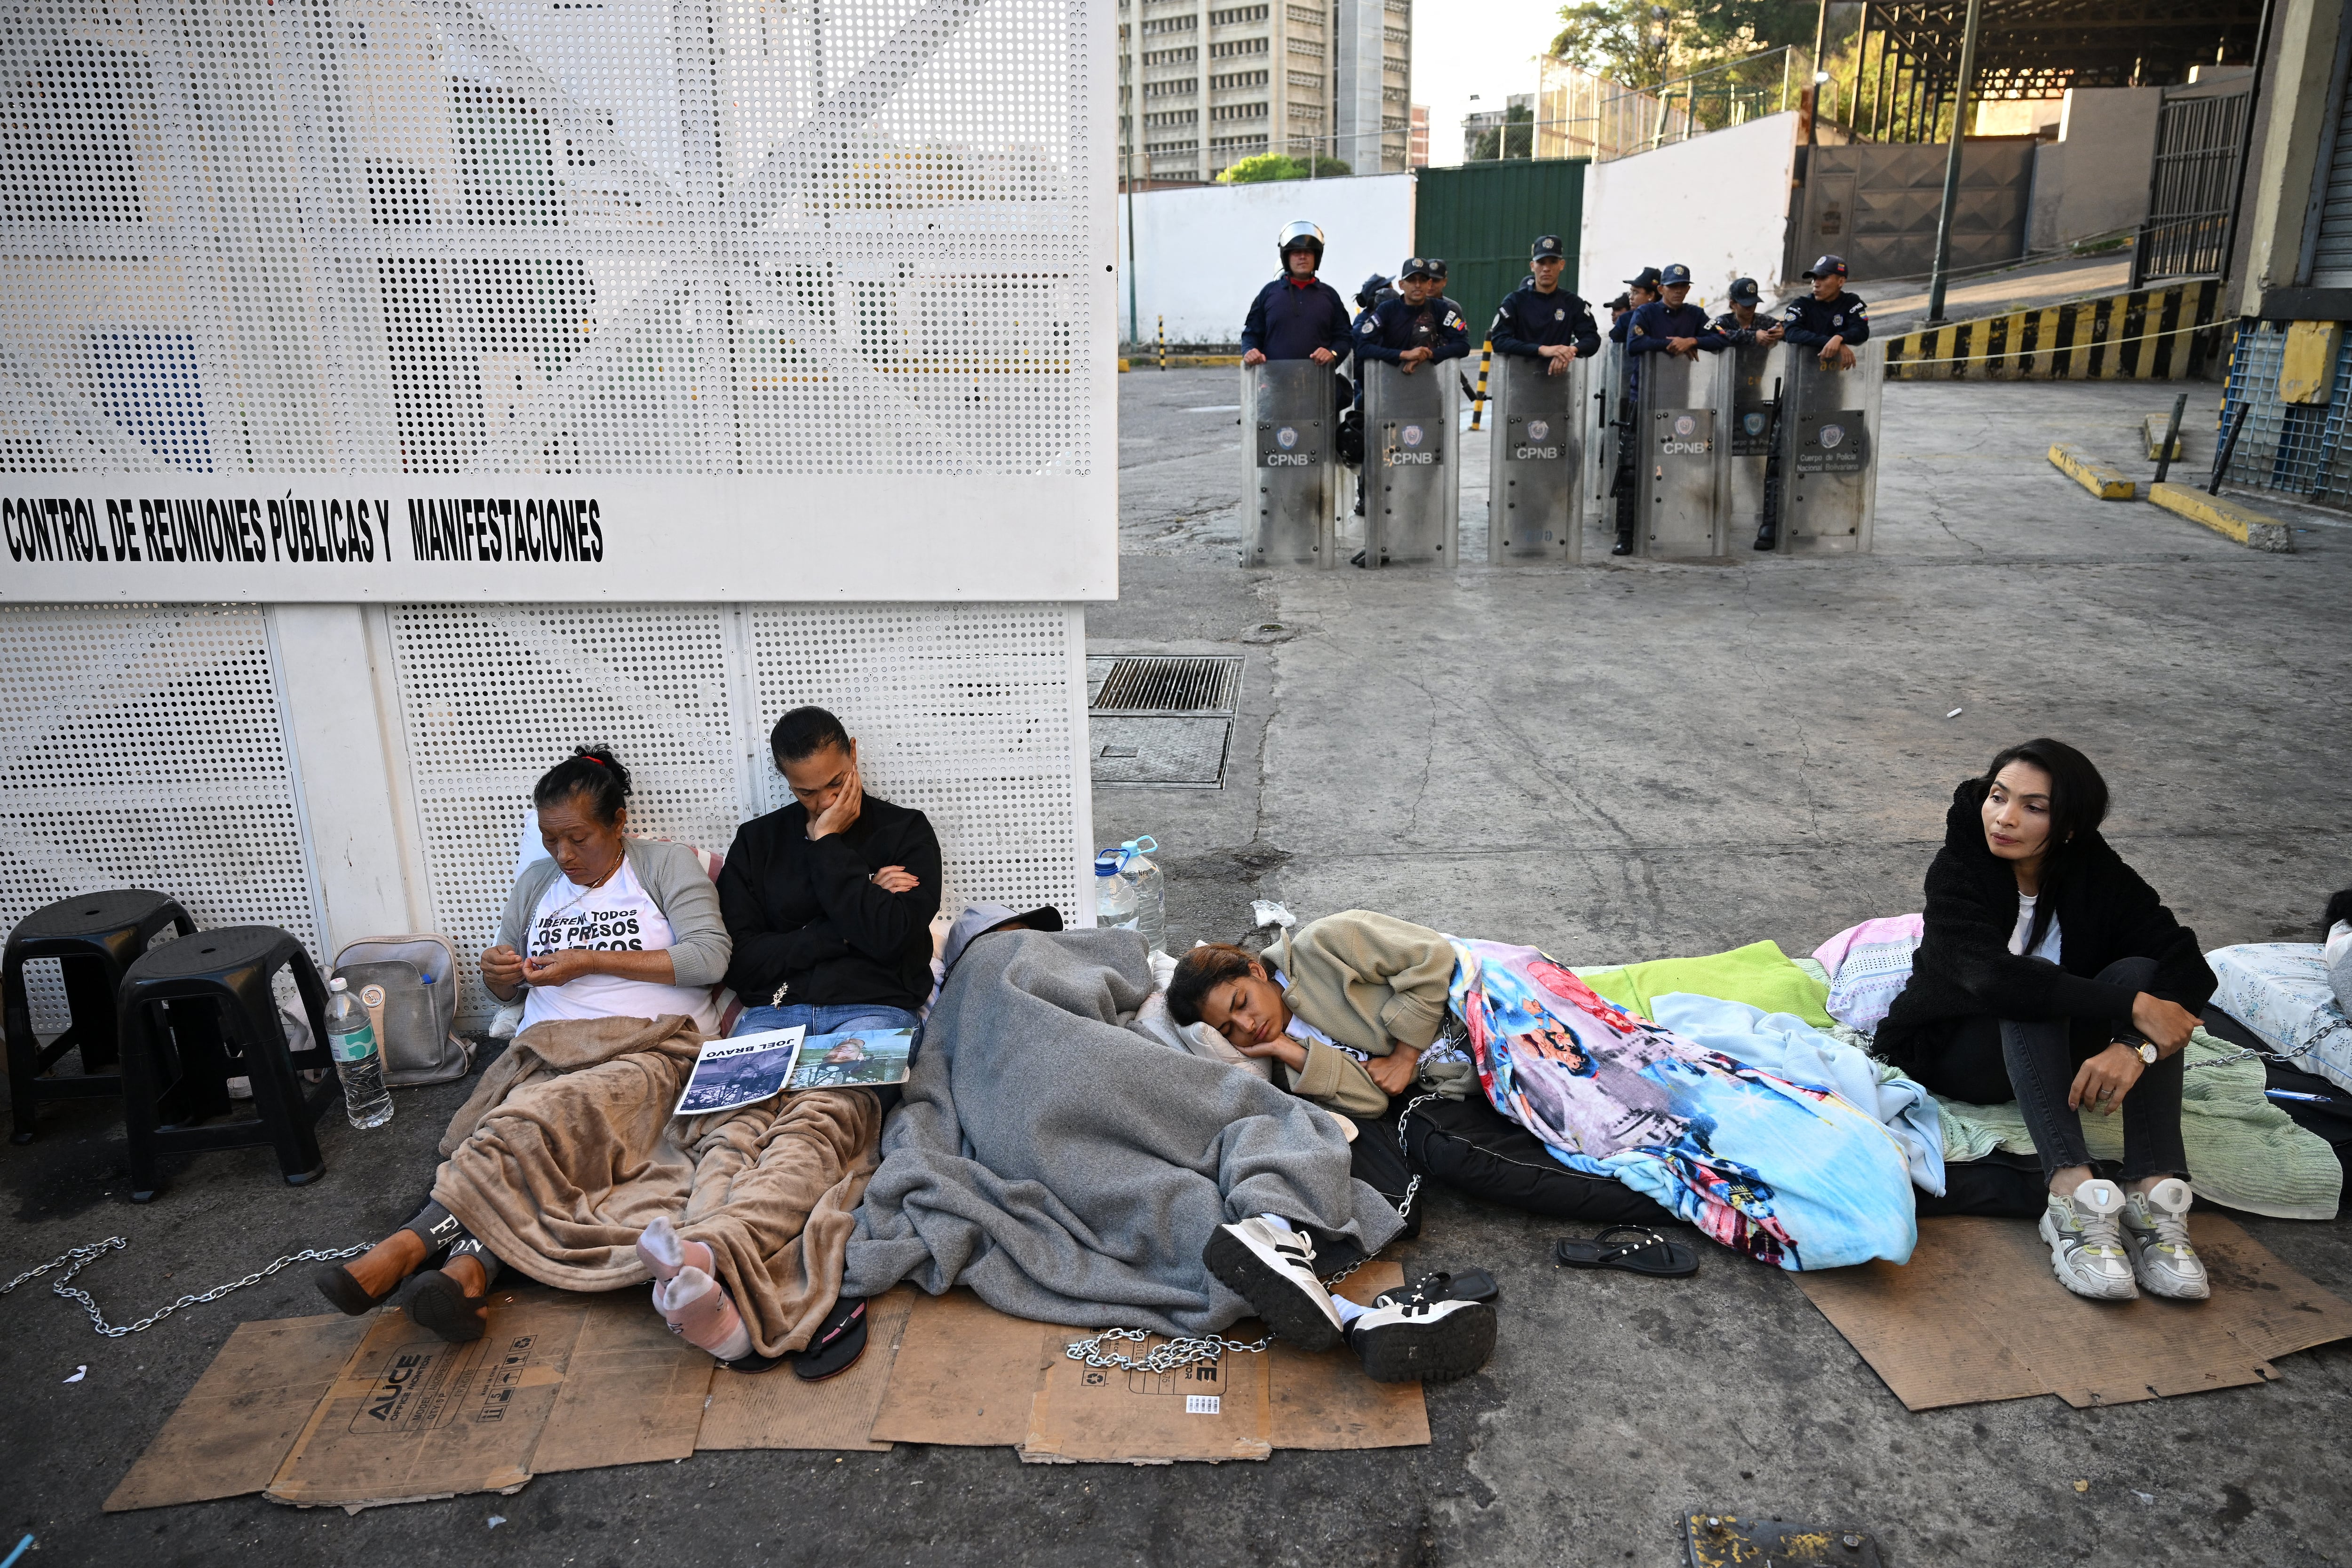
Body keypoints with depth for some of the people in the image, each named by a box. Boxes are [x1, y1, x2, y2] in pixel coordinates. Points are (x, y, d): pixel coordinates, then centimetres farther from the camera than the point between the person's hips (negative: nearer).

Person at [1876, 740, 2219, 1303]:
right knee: (2027, 997, -33)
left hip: (2053, 1059, 3)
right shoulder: (1958, 871, -18)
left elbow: (2189, 965, -21)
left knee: (2140, 972, -24)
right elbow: (1992, 976, -36)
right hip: (1959, 1053, -3)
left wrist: (2138, 1046, -39)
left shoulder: (2098, 875, -9)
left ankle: (2156, 1194, -36)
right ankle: (2074, 1191, -48)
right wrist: (2132, 1009, -38)